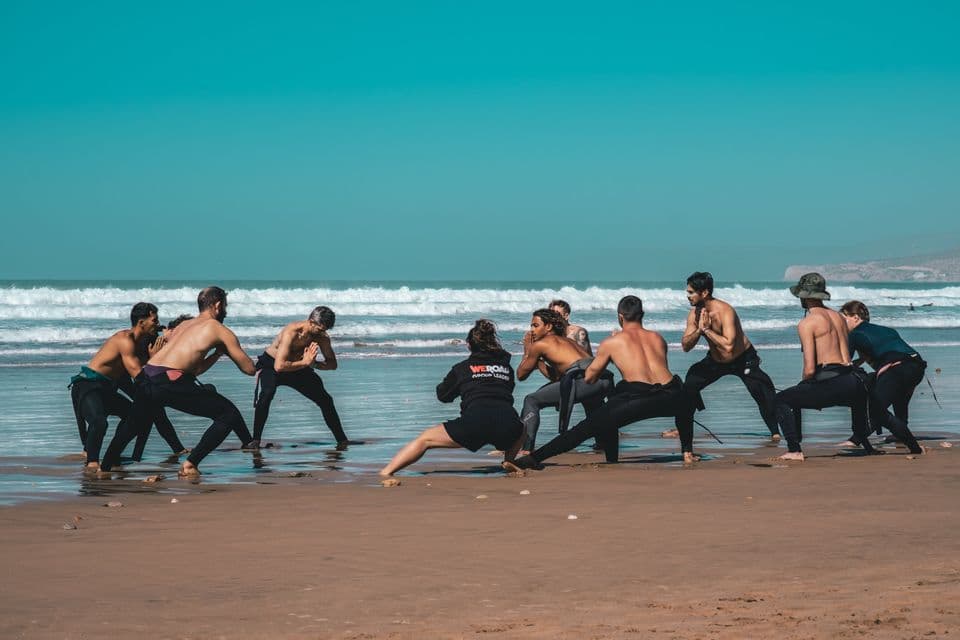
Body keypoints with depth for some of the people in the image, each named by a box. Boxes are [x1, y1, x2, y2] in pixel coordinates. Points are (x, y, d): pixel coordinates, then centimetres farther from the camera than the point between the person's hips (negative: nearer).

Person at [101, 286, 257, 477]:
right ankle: (190, 464, -6)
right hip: (170, 382, -7)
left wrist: (218, 353, 36)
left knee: (134, 425, 34)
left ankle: (104, 467, 47)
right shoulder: (220, 331, 10)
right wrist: (224, 349, 31)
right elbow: (249, 369, 14)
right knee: (229, 414, 0)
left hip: (147, 379, 7)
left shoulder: (185, 325, 30)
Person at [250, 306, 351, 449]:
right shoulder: (291, 332, -35)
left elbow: (332, 364, -9)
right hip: (270, 365, -6)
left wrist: (313, 364, -27)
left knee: (325, 400, -1)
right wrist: (305, 363, -39)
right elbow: (279, 366, -41)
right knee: (267, 393, -35)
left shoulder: (322, 336, -16)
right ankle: (255, 440, -28)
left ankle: (342, 440, 14)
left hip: (297, 367, 6)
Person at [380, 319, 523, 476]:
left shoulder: (462, 368, 18)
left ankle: (384, 473, 2)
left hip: (475, 422, -3)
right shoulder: (506, 367, 23)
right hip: (508, 424, 3)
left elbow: (442, 395, 30)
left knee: (424, 439, 9)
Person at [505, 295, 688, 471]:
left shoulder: (611, 343, 15)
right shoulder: (658, 338, 25)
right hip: (671, 400, 4)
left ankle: (532, 459, -10)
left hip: (641, 399, -4)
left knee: (589, 426, 0)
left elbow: (589, 377, 23)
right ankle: (687, 452, 44)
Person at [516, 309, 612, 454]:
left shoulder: (540, 344, 11)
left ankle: (526, 447, -9)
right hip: (605, 381, 8)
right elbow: (556, 377, 35)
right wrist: (538, 361, 36)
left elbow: (521, 375, 20)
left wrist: (527, 352, 32)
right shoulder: (567, 341, 33)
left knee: (531, 401, 0)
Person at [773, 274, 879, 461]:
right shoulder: (838, 317, 19)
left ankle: (794, 451, -5)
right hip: (853, 381, 7)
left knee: (782, 400, 7)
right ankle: (867, 447, 43)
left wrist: (804, 385, 12)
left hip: (832, 384, -7)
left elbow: (810, 369, -9)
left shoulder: (806, 323, -3)